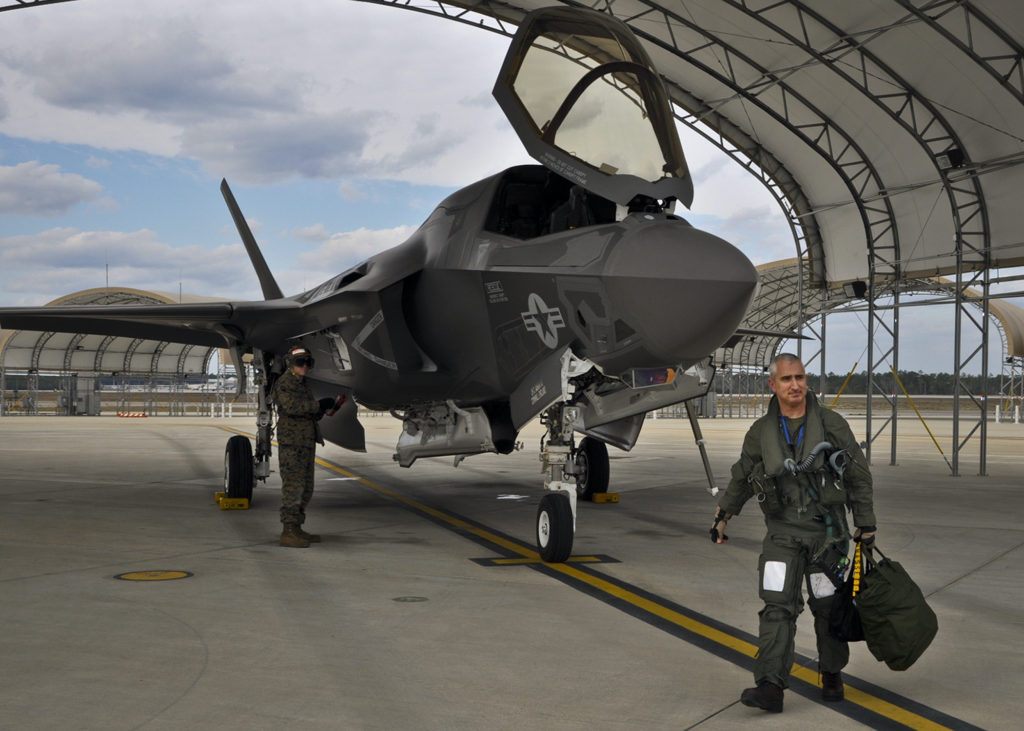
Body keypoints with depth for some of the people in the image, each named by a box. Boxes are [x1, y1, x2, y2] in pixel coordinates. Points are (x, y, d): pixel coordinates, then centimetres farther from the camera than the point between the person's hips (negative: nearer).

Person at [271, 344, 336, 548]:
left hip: (307, 443, 10)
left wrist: (322, 409, 3)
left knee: (305, 488, 12)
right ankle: (288, 532, -9)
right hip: (291, 442, -10)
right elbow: (291, 405, -25)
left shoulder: (303, 385, 21)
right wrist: (319, 405, -26)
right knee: (293, 486, -10)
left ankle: (296, 529, 20)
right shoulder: (284, 383, -8)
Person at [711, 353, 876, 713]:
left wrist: (866, 523, 4)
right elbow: (741, 477, 15)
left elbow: (859, 475, 3)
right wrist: (722, 516, 19)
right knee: (777, 606, -10)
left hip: (826, 531, -1)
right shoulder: (761, 432, 1)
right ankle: (771, 686, -14)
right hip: (782, 532, 1)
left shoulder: (831, 424, -3)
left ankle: (832, 675, 28)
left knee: (828, 607, 8)